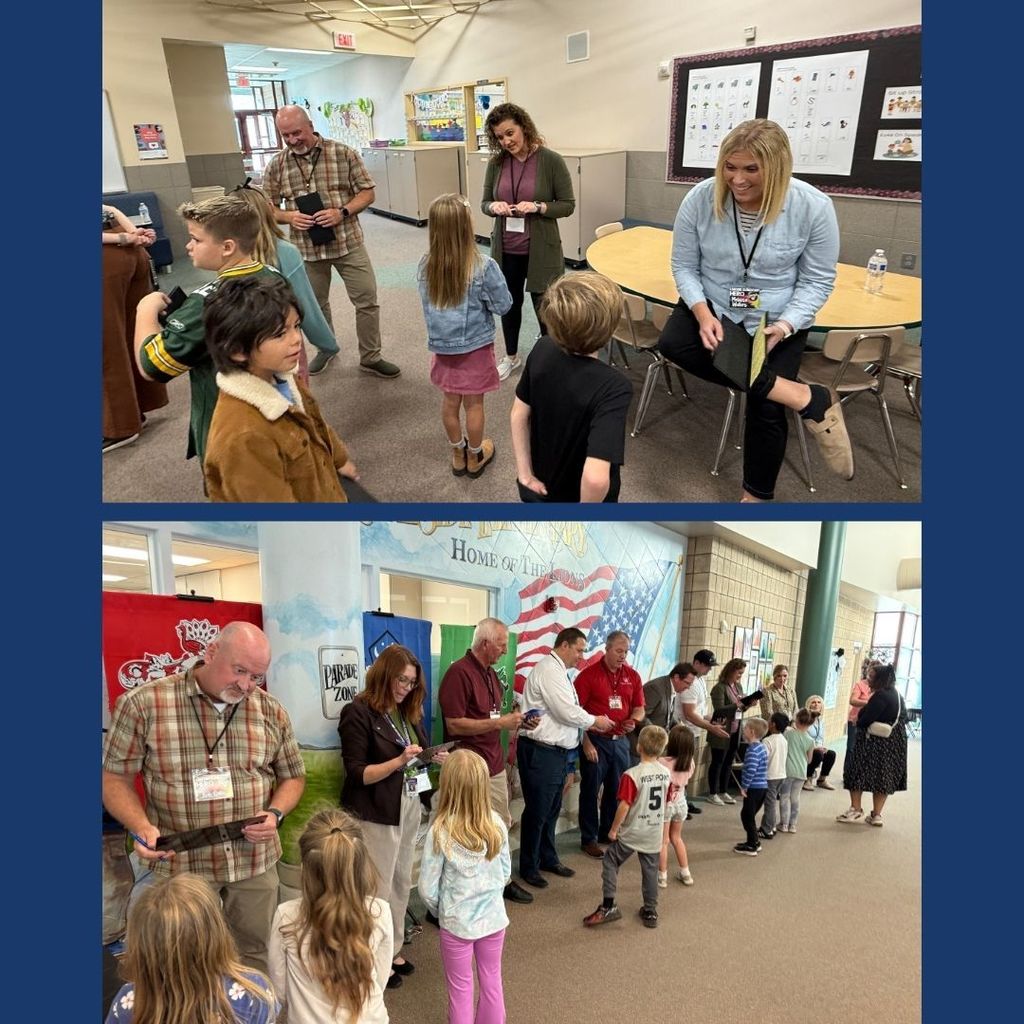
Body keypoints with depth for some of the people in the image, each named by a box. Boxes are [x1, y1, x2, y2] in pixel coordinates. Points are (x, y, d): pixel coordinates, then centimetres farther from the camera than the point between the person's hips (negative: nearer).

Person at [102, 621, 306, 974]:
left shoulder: (272, 712, -1)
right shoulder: (142, 704, -11)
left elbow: (292, 775, 9)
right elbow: (115, 777, -3)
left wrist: (275, 813, -9)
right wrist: (142, 827, -18)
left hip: (256, 862, 2)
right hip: (180, 864, -2)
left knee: (255, 954, 17)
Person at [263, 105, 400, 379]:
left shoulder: (343, 153, -5)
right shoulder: (276, 165, 0)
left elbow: (368, 192, -2)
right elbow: (267, 207, 6)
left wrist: (342, 212, -18)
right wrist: (289, 217, -16)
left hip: (348, 243, -1)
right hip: (306, 249, 2)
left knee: (367, 301, 0)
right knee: (315, 305, 15)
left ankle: (370, 358, 15)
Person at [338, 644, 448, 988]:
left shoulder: (408, 712, 8)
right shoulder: (358, 713, -14)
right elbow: (357, 773, -16)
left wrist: (434, 759, -5)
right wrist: (399, 761, -27)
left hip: (410, 807, 7)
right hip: (377, 814, -7)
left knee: (402, 882, 14)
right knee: (379, 888, 2)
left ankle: (393, 951, 28)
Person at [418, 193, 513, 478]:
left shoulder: (425, 265, -9)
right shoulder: (483, 267, -21)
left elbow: (428, 303, 4)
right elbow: (503, 306, -11)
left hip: (442, 345, 4)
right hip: (474, 347, -4)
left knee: (450, 401, 18)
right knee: (473, 404, 12)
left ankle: (458, 454, 35)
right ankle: (474, 457, 29)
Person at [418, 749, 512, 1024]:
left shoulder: (440, 832, -23)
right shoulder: (497, 824, -13)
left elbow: (427, 889, -15)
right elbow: (506, 873, 0)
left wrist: (441, 913, 4)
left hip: (457, 924, -3)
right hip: (494, 917, 3)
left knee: (461, 989, 17)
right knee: (492, 982, 23)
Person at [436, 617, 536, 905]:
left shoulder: (490, 673, 12)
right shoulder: (459, 672, -17)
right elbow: (454, 725, -21)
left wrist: (514, 720, 4)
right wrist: (500, 722, -21)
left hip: (495, 765, 9)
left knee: (501, 825, 18)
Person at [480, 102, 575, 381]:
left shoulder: (551, 161, -11)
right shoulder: (496, 162, 0)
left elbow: (568, 205, -8)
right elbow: (484, 203, 7)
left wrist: (538, 207, -23)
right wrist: (494, 206, -16)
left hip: (541, 251, -4)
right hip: (505, 250, 4)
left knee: (545, 308, 5)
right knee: (508, 304, 18)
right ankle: (511, 356, 39)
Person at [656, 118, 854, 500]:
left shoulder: (813, 207, -16)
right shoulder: (700, 199, -14)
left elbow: (817, 281, -7)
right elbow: (684, 266, -5)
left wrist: (785, 325, -23)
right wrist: (703, 314, -22)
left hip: (778, 318, -2)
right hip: (712, 307, 2)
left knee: (765, 409, -16)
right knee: (672, 342, -29)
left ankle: (756, 495, 14)